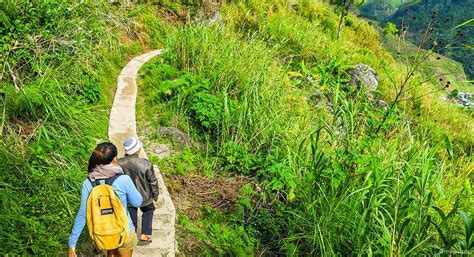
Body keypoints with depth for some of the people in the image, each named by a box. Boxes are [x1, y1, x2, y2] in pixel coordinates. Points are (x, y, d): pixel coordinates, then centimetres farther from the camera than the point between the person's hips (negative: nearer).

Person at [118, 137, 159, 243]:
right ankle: (144, 234, 25)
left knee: (131, 216, 22)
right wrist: (155, 195, 4)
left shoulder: (119, 164, -21)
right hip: (144, 197, -1)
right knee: (148, 210, 27)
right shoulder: (146, 164, -28)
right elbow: (153, 182, -14)